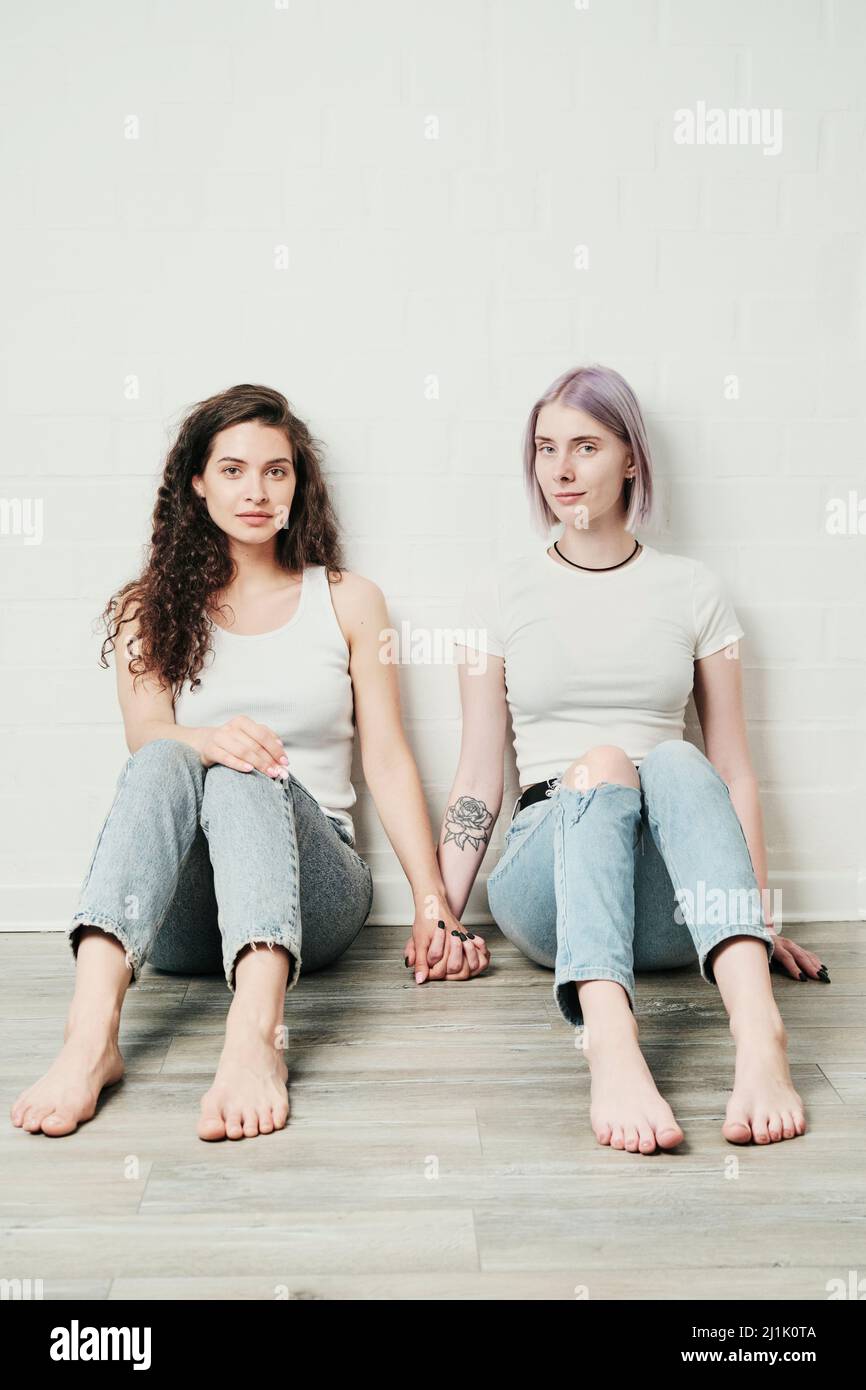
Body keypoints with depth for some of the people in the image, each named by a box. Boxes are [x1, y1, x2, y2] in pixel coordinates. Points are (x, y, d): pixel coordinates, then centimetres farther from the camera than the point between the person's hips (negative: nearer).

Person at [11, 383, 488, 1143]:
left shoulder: (348, 601, 14)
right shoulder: (153, 608, 14)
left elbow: (387, 758, 6)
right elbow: (145, 736, -4)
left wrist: (434, 903, -4)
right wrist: (203, 741, -29)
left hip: (315, 889, 0)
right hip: (179, 914, 1)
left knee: (250, 774, -32)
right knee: (167, 762, -31)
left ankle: (256, 1033, -56)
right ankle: (92, 1033, -50)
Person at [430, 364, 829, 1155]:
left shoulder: (693, 592, 12)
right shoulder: (502, 591, 11)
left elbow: (734, 771, 11)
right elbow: (479, 777, 9)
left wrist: (766, 920, 4)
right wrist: (440, 915, 0)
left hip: (673, 906, 1)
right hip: (547, 871, 0)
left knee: (675, 759, -32)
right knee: (600, 761, -33)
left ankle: (759, 1030, -51)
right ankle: (611, 1051, -55)